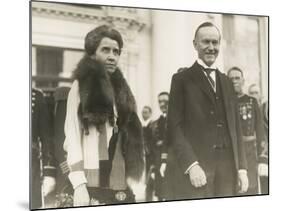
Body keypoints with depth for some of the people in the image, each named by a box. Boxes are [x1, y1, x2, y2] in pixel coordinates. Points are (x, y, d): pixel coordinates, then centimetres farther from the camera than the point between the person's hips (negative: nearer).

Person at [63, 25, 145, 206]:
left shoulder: (123, 90, 15)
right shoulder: (81, 86, 3)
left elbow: (136, 142, 11)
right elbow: (72, 136, -4)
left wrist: (139, 187, 5)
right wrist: (79, 184, -14)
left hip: (124, 187, 4)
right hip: (92, 185, -4)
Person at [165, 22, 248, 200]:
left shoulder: (227, 82, 18)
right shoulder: (182, 79, 2)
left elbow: (235, 127, 17)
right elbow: (175, 127, -7)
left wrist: (241, 167, 8)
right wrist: (191, 165, -17)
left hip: (227, 169, 5)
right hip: (191, 170, -5)